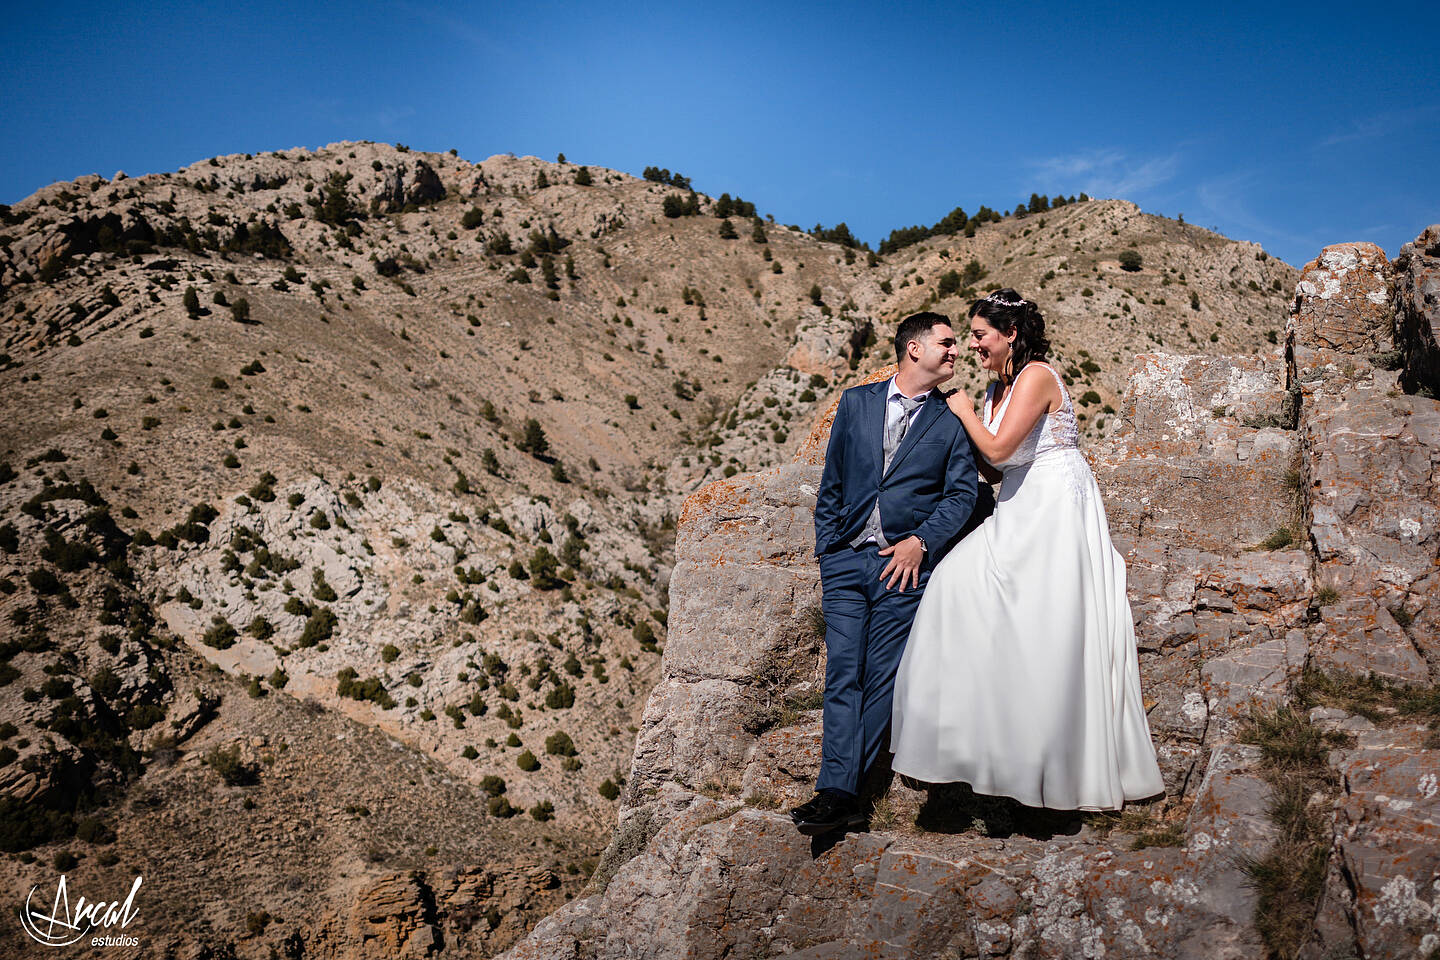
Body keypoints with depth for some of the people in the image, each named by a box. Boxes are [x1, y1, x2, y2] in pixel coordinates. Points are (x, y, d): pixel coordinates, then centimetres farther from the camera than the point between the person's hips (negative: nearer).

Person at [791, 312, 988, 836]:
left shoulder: (952, 420, 8)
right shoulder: (856, 402, 12)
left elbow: (962, 493, 2)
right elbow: (832, 482, 14)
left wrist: (920, 542, -12)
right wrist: (825, 551, 8)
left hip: (904, 562, -1)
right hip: (845, 559, 2)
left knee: (881, 677, -5)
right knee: (843, 674, -5)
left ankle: (838, 787, 2)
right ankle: (840, 793, -5)